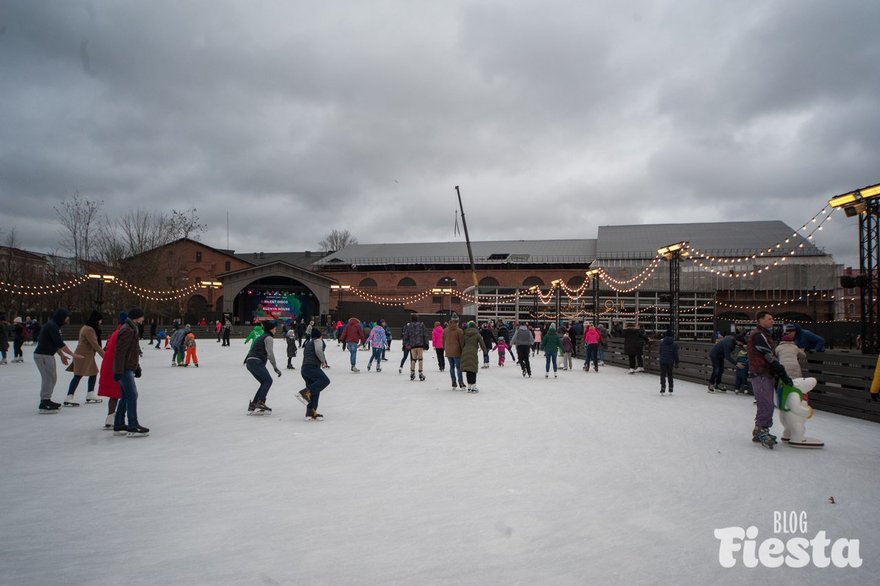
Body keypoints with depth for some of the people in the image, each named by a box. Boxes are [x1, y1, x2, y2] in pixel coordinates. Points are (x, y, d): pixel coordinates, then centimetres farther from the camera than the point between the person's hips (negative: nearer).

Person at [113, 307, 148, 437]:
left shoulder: (132, 329, 16)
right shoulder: (127, 331, -17)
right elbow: (120, 352, -22)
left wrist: (137, 367, 25)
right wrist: (119, 371, -24)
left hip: (129, 369, 11)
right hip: (125, 370, -11)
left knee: (125, 397, 14)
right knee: (132, 395, -9)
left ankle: (118, 426, 21)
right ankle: (133, 427, -7)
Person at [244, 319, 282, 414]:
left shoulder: (261, 337, 26)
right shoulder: (268, 338, -4)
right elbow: (270, 353, -13)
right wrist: (275, 367, -13)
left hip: (250, 362, 9)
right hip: (256, 362, -9)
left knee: (265, 382, 11)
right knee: (268, 380, -11)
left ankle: (253, 404, 8)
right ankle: (260, 403, -20)